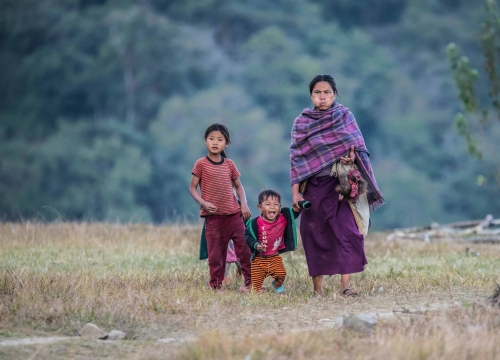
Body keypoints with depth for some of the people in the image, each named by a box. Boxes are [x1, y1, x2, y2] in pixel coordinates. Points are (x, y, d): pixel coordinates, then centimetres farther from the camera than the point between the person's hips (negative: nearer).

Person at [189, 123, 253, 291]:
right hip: (213, 216, -3)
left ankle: (250, 282, 9)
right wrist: (203, 203, -15)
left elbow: (238, 186, 17)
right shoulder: (201, 164, -2)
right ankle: (215, 285, 11)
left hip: (234, 214, 3)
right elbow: (192, 188, 0)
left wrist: (244, 204, 2)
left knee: (244, 248, 0)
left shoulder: (229, 165, 8)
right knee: (215, 253, 2)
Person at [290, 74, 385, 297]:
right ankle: (317, 287, 10)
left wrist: (352, 157, -21)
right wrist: (295, 192, -3)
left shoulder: (345, 116, 5)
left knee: (346, 232, -12)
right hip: (313, 186, 1)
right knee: (314, 234, 2)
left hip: (340, 185, -1)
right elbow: (296, 159, 3)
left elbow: (358, 147, 3)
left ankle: (345, 286, -13)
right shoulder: (302, 122, 5)